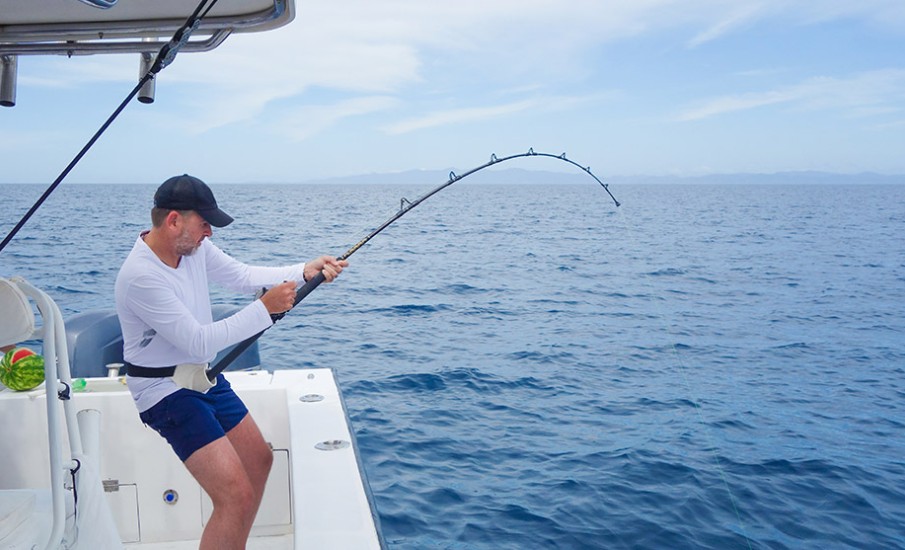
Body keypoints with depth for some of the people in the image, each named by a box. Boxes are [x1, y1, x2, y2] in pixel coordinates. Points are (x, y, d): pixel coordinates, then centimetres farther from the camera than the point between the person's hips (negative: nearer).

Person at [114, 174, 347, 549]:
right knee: (236, 495, -17)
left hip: (204, 377, 9)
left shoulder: (194, 246, -3)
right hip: (166, 392, -9)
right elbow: (200, 342, -27)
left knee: (259, 461, 22)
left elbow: (243, 275, 7)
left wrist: (304, 271, -5)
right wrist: (265, 308, -26)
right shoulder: (141, 276, -27)